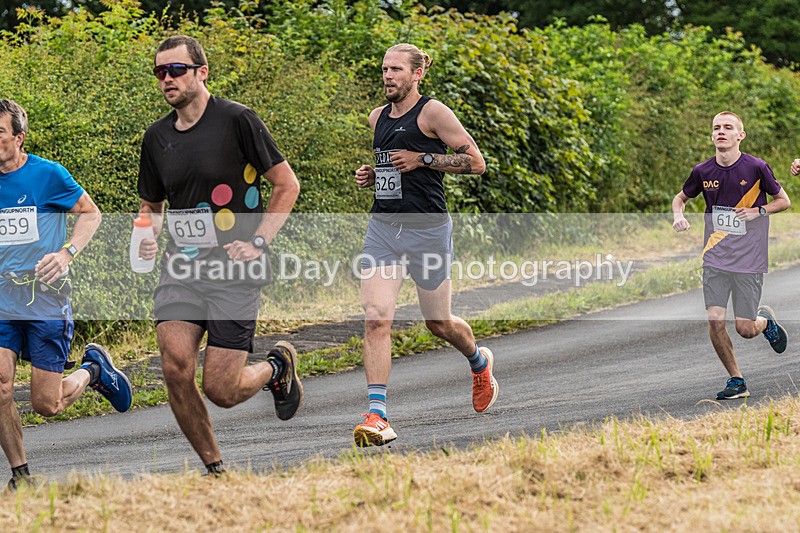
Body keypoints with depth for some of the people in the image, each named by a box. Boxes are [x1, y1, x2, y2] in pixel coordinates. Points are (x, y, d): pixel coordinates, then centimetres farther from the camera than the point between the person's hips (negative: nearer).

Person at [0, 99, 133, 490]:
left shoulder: (48, 174, -7)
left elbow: (90, 213, 4)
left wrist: (66, 253, -12)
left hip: (46, 303, -4)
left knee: (46, 405, -2)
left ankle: (93, 369, 29)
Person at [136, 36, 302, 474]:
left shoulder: (237, 120, -6)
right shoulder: (157, 137, 9)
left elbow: (287, 185, -1)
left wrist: (258, 242, -9)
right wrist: (147, 235, 2)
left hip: (235, 271, -4)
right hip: (180, 269, 4)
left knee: (221, 390, -8)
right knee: (176, 369, -15)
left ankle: (278, 367, 27)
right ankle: (214, 469, 3)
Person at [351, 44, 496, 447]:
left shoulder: (432, 113, -8)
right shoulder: (378, 117, 12)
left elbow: (475, 161, -8)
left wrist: (422, 159, -15)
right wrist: (372, 176, 7)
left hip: (427, 228, -5)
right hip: (382, 228, 5)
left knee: (438, 322, 10)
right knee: (375, 318, -12)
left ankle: (480, 362, 44)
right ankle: (377, 417, -16)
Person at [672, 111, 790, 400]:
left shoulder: (756, 167, -8)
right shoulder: (703, 171, 0)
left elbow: (784, 201, 4)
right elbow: (681, 197, 18)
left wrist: (758, 211, -14)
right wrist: (678, 216, -3)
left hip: (749, 260, -3)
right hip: (715, 258, 3)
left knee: (745, 329, -2)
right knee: (715, 322, -7)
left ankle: (765, 319, 34)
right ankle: (736, 380, 11)